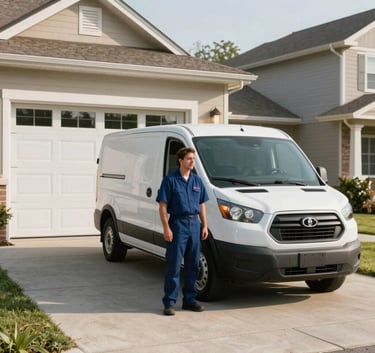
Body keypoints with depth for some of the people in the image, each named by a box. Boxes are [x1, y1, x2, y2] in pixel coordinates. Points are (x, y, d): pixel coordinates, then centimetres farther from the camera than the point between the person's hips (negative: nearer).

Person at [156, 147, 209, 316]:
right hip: (178, 224, -6)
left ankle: (189, 299, 20)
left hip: (194, 224, 6)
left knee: (193, 264, 10)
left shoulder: (197, 180, 13)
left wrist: (204, 225, 9)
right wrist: (166, 228, -15)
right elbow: (163, 206, -7)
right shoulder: (170, 180, -5)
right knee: (174, 265, -4)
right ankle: (169, 302, 2)